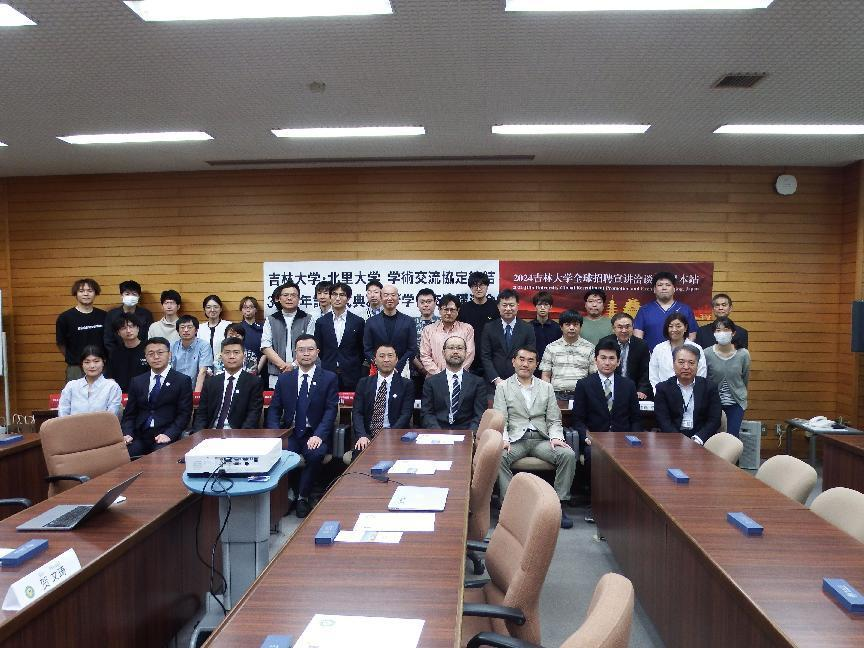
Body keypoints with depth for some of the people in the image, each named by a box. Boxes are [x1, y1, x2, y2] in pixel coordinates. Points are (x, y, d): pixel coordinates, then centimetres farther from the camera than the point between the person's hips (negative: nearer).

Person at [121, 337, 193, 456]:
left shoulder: (182, 381, 6)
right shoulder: (137, 382, 18)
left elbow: (184, 414, 0)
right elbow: (129, 414, 15)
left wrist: (169, 434, -15)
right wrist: (127, 434, -4)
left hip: (166, 437, -2)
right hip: (139, 437, 3)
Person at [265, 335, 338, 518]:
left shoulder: (329, 378, 3)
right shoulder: (284, 379, 12)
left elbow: (331, 410, -5)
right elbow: (274, 410, 9)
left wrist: (319, 435, -20)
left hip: (315, 434, -2)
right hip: (290, 433, 2)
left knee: (315, 454, -33)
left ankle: (302, 497, -10)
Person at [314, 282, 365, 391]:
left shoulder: (358, 322, 3)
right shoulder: (321, 322, 7)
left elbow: (362, 350, 8)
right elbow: (318, 349, 12)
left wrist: (356, 368, 7)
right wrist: (327, 364, 9)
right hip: (327, 374, 1)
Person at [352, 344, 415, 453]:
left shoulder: (406, 385, 6)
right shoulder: (364, 383, 12)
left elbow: (405, 415, -3)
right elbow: (357, 412, 4)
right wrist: (362, 436, -15)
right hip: (367, 436, 2)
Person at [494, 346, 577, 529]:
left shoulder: (547, 388, 18)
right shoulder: (503, 387, 11)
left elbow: (554, 420, 13)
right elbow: (500, 419, 1)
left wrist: (556, 437, -8)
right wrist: (503, 440, -18)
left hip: (541, 439, 2)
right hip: (515, 438, -2)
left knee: (568, 454, -25)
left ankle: (559, 504, -16)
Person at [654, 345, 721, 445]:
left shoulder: (709, 388, 8)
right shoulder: (663, 388, 5)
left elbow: (714, 420, 0)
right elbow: (663, 422, -3)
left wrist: (697, 439, -16)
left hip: (701, 438, 2)